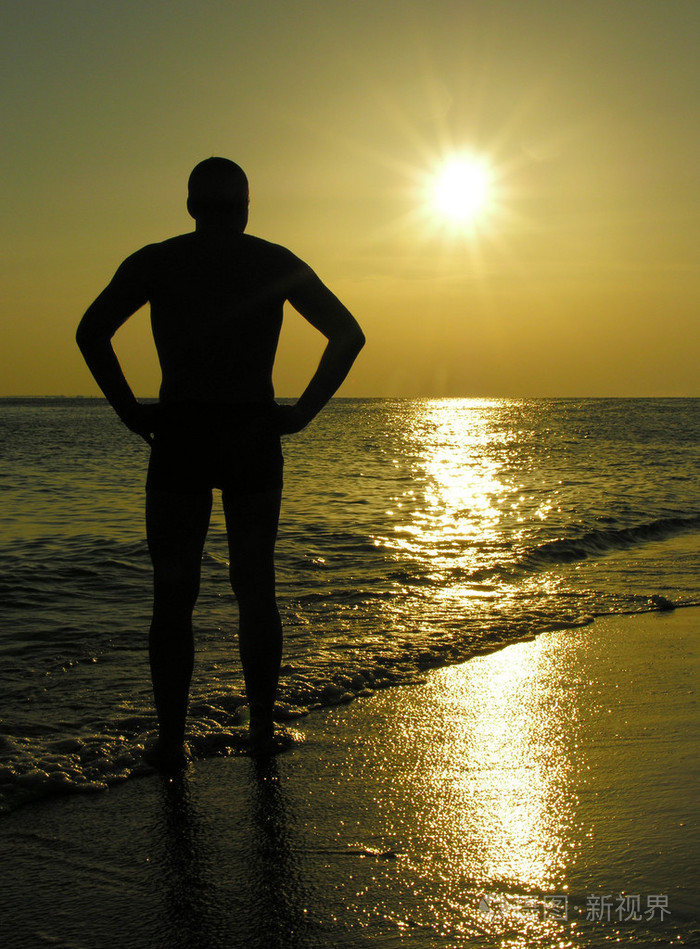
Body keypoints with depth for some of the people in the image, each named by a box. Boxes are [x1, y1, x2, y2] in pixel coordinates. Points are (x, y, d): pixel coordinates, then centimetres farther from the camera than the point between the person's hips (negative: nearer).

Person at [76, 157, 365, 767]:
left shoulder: (154, 262, 4)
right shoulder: (276, 262, 6)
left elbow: (92, 332, -8)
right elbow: (348, 335, 0)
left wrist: (130, 411, -3)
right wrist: (303, 412, 0)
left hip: (179, 436, -1)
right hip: (255, 437, 1)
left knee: (173, 596, 6)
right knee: (256, 589, 12)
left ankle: (172, 739, 4)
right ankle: (262, 728, 15)